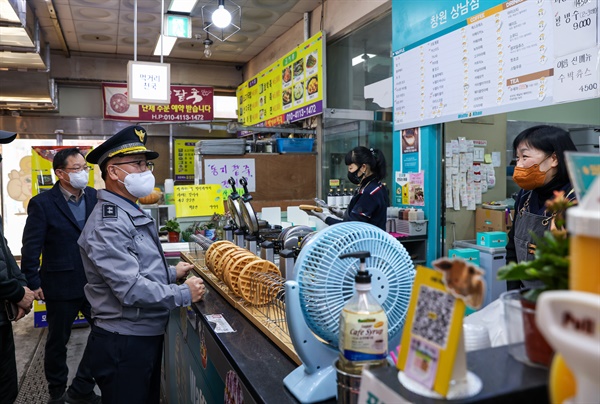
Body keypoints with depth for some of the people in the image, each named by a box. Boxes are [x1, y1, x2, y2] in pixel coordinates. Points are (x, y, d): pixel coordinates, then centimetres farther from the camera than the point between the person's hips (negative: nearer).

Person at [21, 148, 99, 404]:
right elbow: (31, 246, -7)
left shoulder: (95, 197, 1)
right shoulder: (42, 203, -9)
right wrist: (33, 283, -8)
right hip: (60, 285, -3)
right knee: (58, 341, 15)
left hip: (95, 282, 3)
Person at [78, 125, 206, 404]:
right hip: (124, 342, -10)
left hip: (147, 335, 10)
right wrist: (184, 294, -19)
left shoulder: (131, 214, 11)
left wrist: (171, 273, 11)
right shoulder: (107, 224, -23)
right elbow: (131, 290, -28)